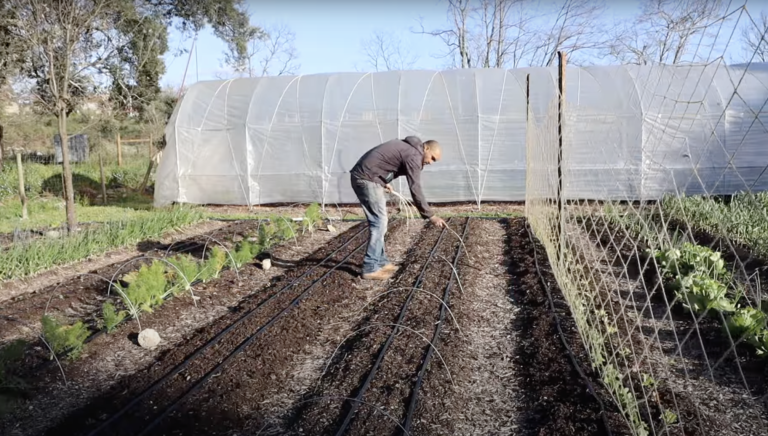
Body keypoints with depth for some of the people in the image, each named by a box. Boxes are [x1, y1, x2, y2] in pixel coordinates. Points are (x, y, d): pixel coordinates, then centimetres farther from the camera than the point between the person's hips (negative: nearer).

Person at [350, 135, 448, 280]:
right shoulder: (414, 155, -13)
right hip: (367, 179, -10)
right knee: (379, 223, -8)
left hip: (361, 176, 10)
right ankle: (370, 269, -4)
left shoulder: (407, 146, 18)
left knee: (378, 222, 13)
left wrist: (384, 182, 25)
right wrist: (430, 216, -18)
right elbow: (415, 190, -18)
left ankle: (381, 263, 19)